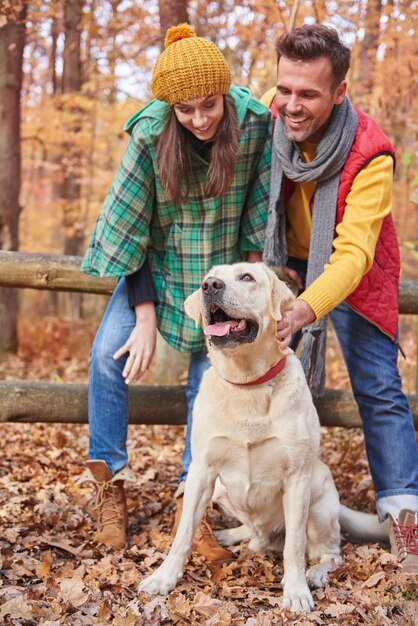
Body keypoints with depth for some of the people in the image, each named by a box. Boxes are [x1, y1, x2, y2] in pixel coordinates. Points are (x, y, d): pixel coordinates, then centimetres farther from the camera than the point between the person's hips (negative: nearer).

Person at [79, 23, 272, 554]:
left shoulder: (254, 124, -21)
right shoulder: (151, 136, -22)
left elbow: (260, 208, -7)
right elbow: (130, 224, -15)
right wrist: (145, 315, -16)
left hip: (222, 271, 0)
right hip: (159, 265, 0)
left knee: (209, 380, -6)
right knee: (109, 352, -17)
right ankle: (109, 486, -4)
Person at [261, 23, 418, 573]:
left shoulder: (369, 154, -31)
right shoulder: (266, 112, -19)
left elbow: (353, 254, -37)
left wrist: (303, 311, -53)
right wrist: (265, 267, -6)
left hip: (349, 271, -3)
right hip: (286, 263, 4)